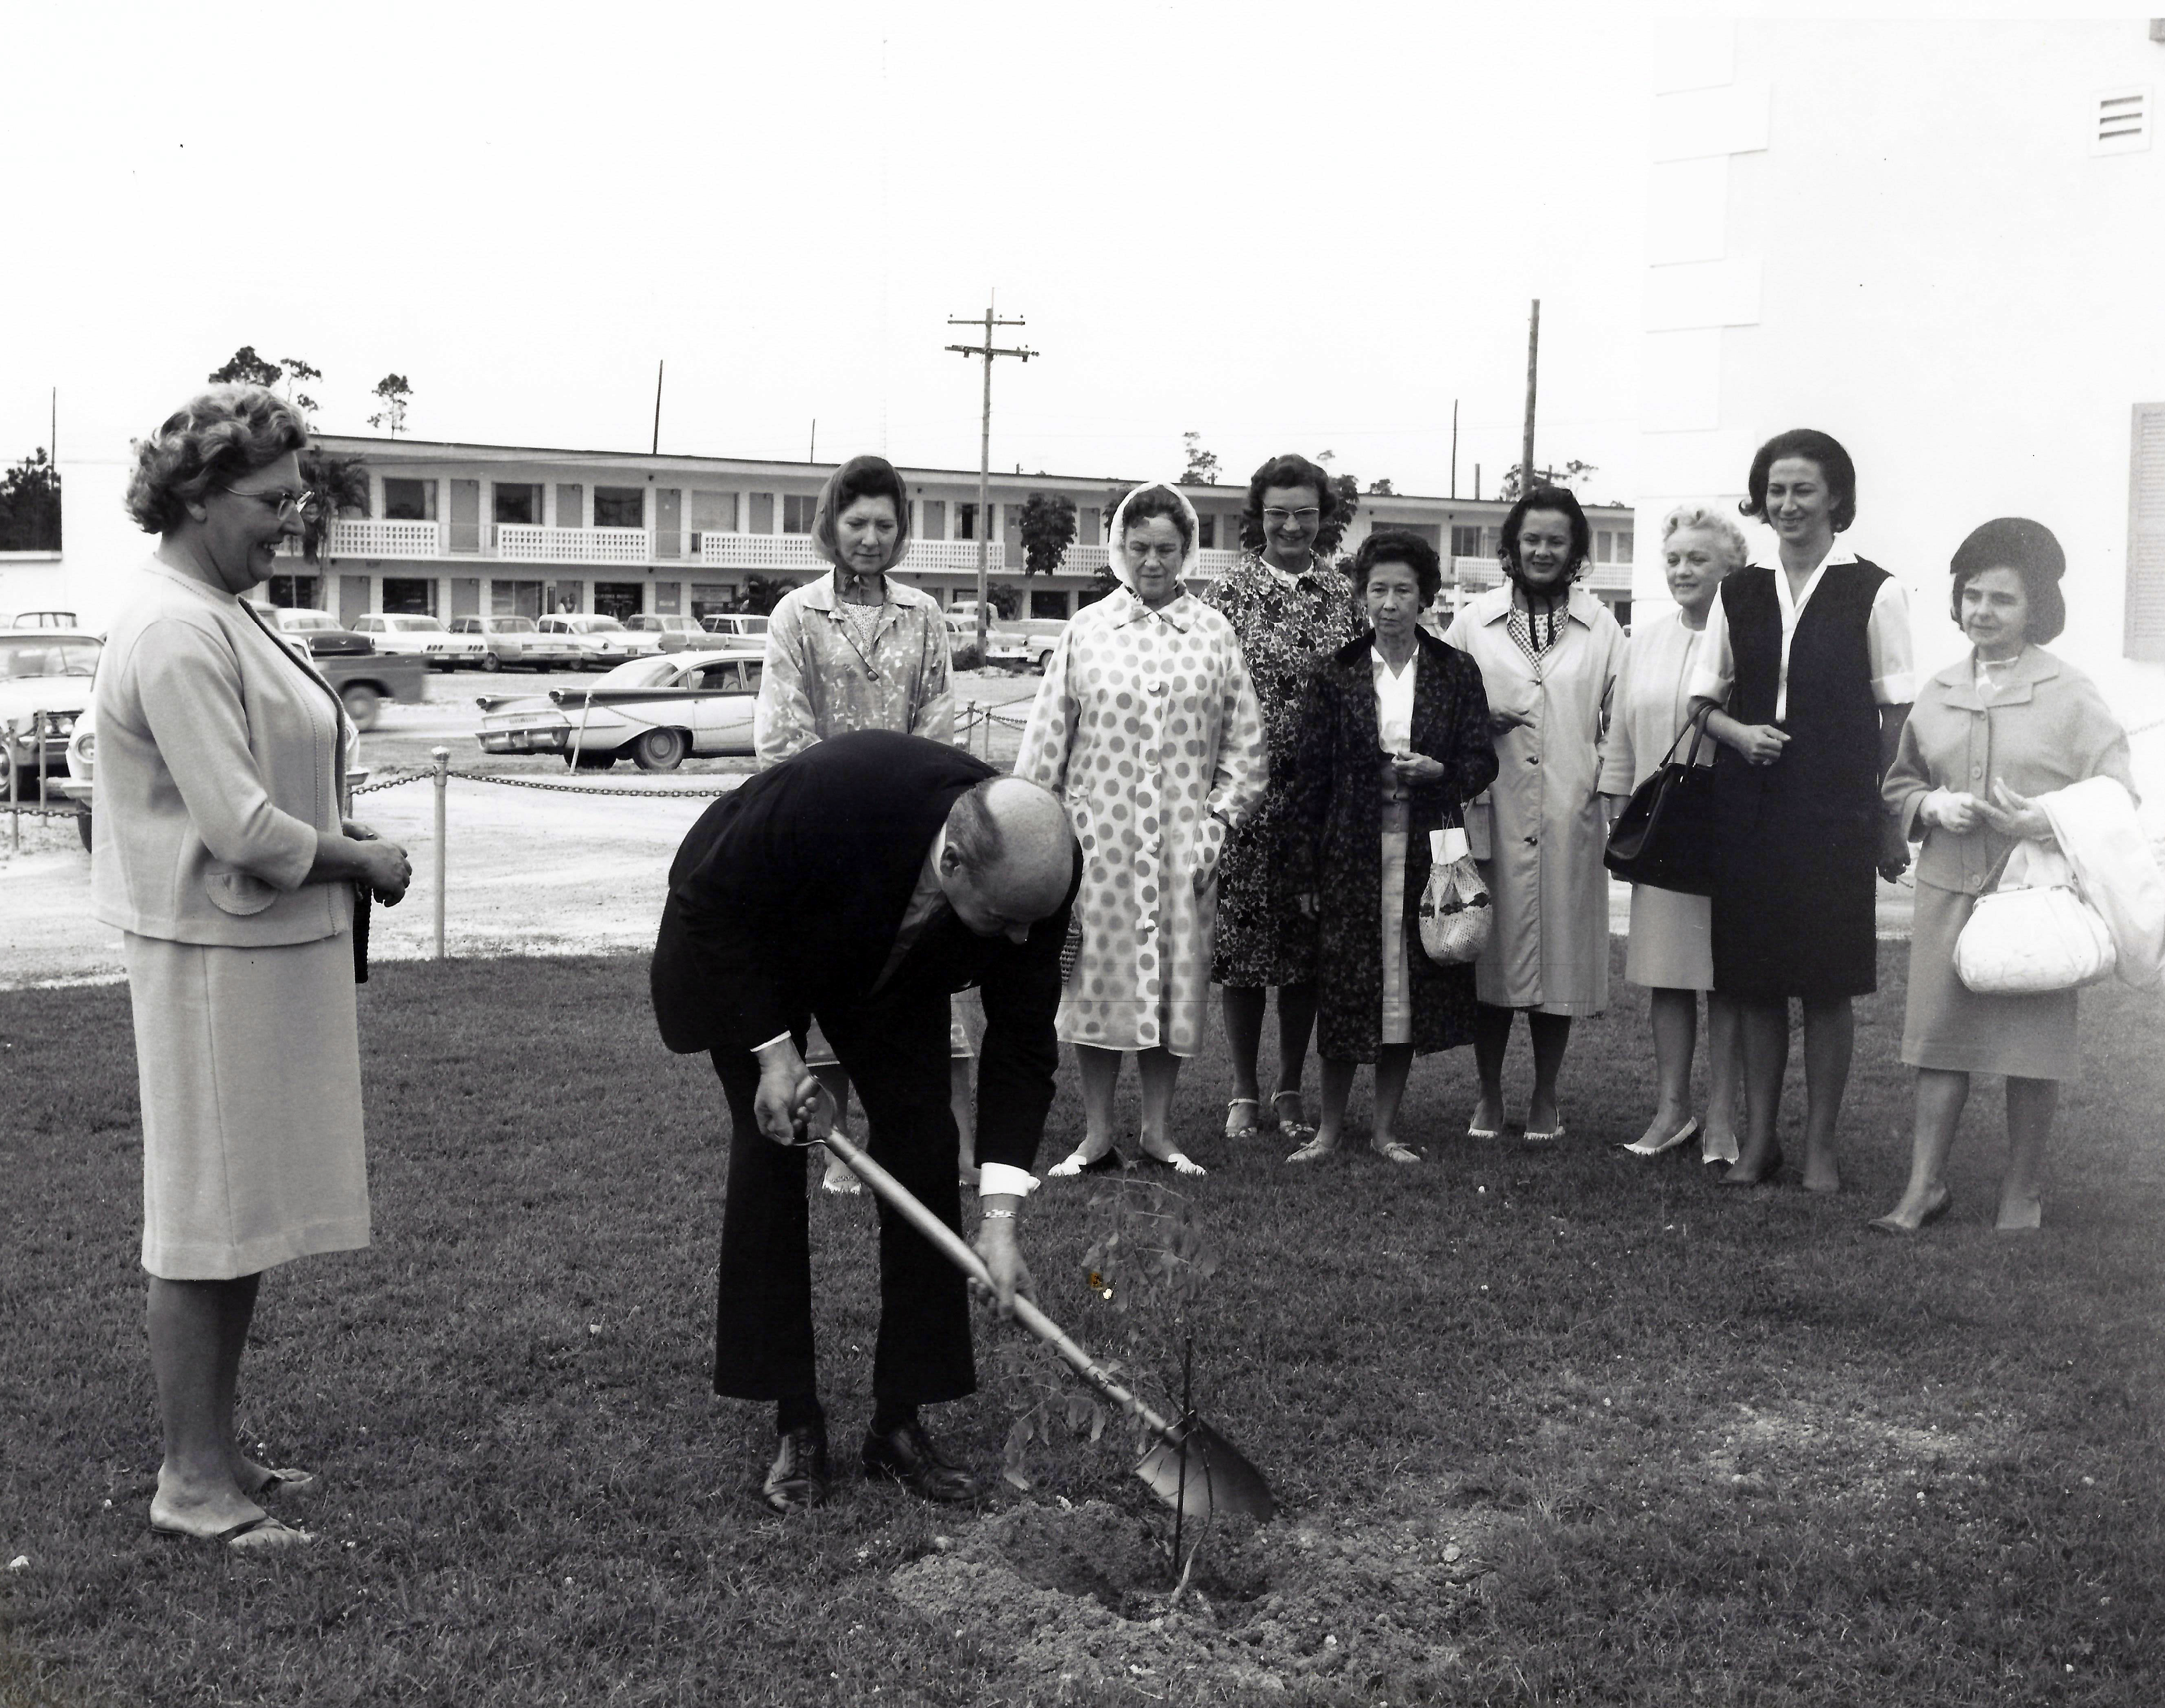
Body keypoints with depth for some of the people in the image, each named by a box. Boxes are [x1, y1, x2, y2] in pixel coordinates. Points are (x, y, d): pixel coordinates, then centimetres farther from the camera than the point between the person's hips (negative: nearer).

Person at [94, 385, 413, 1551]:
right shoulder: (176, 633, -19)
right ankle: (193, 1484, 11)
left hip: (270, 946, 10)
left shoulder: (216, 613, 14)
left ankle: (214, 1454, 27)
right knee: (208, 1216, -1)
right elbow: (242, 829, -23)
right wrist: (364, 862, -11)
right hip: (216, 958, -10)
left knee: (247, 1213, 16)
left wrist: (340, 832, 8)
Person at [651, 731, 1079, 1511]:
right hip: (745, 947, -3)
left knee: (924, 1147, -7)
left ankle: (899, 1423, 2)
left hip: (890, 970, 3)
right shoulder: (829, 797, -44)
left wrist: (1000, 1217, -26)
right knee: (770, 1152, -10)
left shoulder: (1037, 869, -30)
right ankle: (796, 1428, 0)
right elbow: (712, 907, -26)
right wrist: (774, 1050, -26)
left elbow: (1022, 1041, -21)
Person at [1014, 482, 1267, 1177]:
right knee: (1097, 970, 2)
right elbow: (1045, 739, 4)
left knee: (1176, 974, 4)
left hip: (1183, 840, 1)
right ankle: (1097, 1133, 13)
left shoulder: (1214, 635, 5)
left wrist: (1219, 822, -2)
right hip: (1098, 833, 0)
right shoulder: (1085, 631, 4)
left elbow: (1245, 744, 7)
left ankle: (1158, 1130, 17)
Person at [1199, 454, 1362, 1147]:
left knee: (1307, 945, 6)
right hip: (1245, 793, -2)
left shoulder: (1343, 596, 7)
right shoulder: (1228, 593, 1)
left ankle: (1290, 1091, 19)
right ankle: (1245, 1093, 14)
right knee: (1241, 938, 2)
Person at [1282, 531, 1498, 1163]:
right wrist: (1305, 870, -1)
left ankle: (1386, 1128, 19)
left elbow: (1483, 760, 8)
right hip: (1353, 851, -1)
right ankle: (1329, 1128, 14)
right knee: (1345, 989, 1)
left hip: (1427, 851, 1)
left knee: (1412, 987, 6)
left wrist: (1437, 771, -14)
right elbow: (1310, 776, 2)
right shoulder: (1337, 674, 2)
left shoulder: (1456, 672, 4)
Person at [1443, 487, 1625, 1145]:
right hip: (1492, 813, 0)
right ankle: (1489, 1096, 18)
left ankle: (1545, 1098, 20)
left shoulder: (1601, 628, 8)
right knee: (1491, 955, 3)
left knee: (1560, 952, 6)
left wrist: (1614, 797, 0)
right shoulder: (1472, 621, 7)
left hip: (1569, 819, 1)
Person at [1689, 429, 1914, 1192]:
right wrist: (1739, 732, -8)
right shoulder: (1740, 593, 8)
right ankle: (1758, 1137, 17)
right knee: (1754, 977, 7)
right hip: (1749, 807, 3)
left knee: (1828, 982, 2)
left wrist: (1891, 821, -3)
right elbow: (1706, 699, 14)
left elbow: (1897, 712, -1)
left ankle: (1820, 1145, 12)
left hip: (1835, 812, -3)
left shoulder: (1874, 592, -3)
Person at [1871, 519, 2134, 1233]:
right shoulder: (1937, 693, 9)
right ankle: (1925, 1186, 10)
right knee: (1939, 1038, 3)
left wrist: (2045, 821, -20)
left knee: (2032, 1045, 3)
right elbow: (1899, 781, 19)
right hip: (1948, 888, 3)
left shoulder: (2071, 694, -3)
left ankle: (2021, 1192, 17)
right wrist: (1932, 805, -3)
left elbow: (2116, 797, -4)